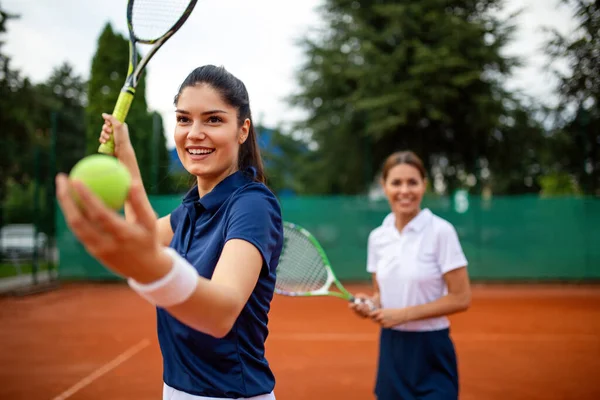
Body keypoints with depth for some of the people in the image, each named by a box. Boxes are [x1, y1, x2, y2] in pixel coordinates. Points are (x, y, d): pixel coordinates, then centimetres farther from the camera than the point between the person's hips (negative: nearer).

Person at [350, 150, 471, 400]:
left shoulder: (441, 231, -12)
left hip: (430, 352, -5)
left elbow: (461, 298, -13)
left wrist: (404, 314, -17)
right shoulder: (377, 237, 4)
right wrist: (369, 304, -7)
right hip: (390, 349, 5)